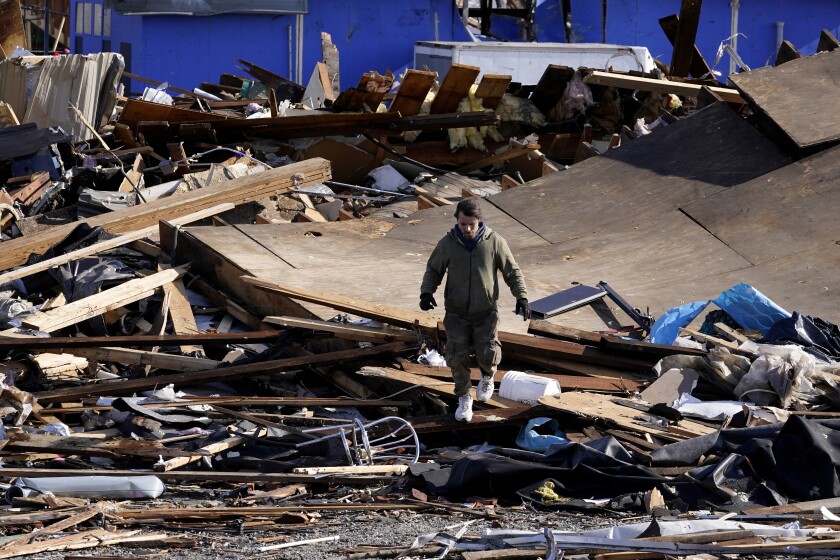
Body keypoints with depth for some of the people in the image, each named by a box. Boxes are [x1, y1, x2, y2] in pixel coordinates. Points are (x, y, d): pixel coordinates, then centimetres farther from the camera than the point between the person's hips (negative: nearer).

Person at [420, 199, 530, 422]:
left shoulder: (494, 242, -7)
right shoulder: (447, 244, -5)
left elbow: (512, 271, 1)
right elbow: (433, 270, 9)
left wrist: (522, 297, -10)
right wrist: (427, 292, -9)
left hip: (486, 313, -1)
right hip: (457, 313, 1)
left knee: (488, 356, -12)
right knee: (457, 358, -6)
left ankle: (487, 376, 24)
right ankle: (464, 399, 16)